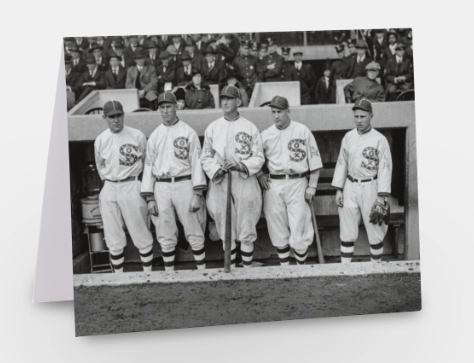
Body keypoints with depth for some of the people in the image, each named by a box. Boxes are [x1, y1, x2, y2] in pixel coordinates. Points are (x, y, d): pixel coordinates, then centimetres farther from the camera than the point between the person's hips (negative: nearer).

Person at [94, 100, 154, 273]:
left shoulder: (137, 136, -5)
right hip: (109, 189, 4)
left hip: (132, 187, -3)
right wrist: (109, 182, 15)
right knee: (114, 239, 8)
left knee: (142, 234, 0)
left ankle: (148, 274, 12)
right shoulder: (100, 140, 4)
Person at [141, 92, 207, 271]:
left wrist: (197, 194, -11)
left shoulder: (188, 132, 1)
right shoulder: (154, 136, 11)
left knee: (194, 233, 0)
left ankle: (202, 270, 11)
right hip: (161, 188, 3)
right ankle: (169, 273, 19)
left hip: (184, 185, -3)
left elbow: (196, 162, -3)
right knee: (166, 236, 8)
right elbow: (148, 165, 10)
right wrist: (149, 198, 3)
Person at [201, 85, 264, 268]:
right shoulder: (212, 128, 8)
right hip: (220, 182, 2)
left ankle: (247, 269, 10)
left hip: (245, 180, -2)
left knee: (246, 230, 0)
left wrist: (242, 166, -16)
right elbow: (205, 157, 9)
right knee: (226, 232, 7)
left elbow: (259, 157, 1)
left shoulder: (250, 127, 2)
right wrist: (216, 170, -10)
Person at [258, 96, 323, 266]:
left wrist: (312, 186, -5)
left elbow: (314, 159, 0)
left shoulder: (303, 131, 0)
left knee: (299, 228, -4)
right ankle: (284, 267, 20)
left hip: (297, 183, -3)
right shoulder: (265, 135, 7)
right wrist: (260, 174, 0)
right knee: (277, 229, 7)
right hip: (273, 185, 3)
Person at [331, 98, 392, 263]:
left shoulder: (380, 139, -7)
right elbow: (341, 163, 10)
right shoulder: (348, 137, 6)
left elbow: (385, 168, -10)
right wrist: (339, 189, 5)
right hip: (350, 187, 4)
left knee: (375, 231, 4)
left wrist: (382, 196, -15)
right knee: (347, 231, 6)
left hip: (370, 187, -4)